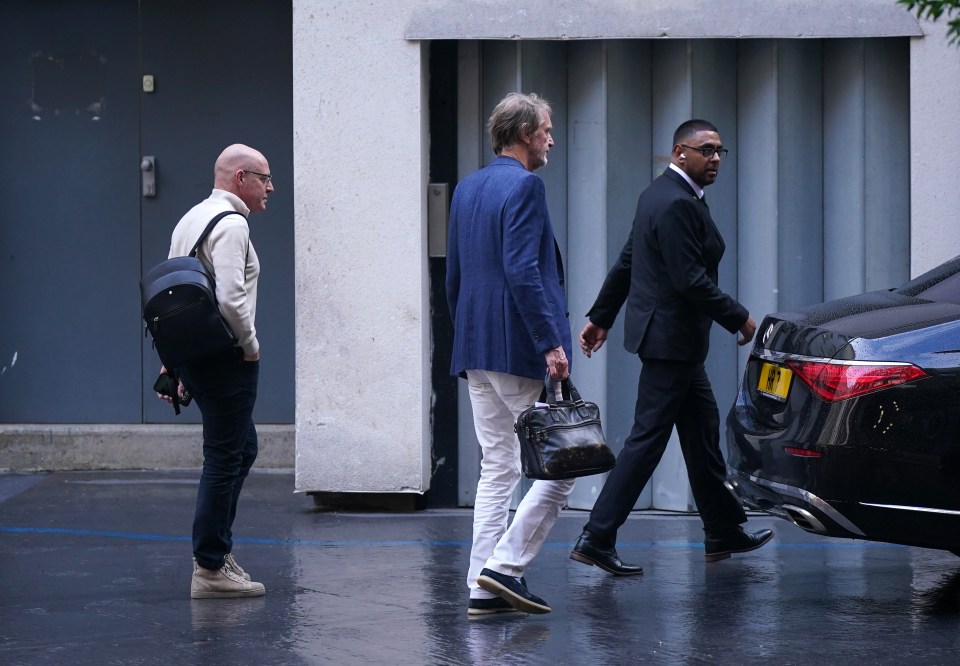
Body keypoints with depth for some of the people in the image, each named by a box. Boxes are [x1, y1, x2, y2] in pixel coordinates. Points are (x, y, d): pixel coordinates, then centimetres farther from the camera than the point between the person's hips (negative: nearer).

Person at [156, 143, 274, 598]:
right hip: (225, 357, -10)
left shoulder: (190, 220, 17)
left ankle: (219, 548, 23)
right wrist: (251, 345, -11)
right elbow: (230, 299, -25)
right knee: (224, 459, -5)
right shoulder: (230, 224, -14)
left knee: (243, 448, 20)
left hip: (191, 353, 10)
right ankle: (209, 570, -3)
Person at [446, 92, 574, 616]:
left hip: (477, 351, 9)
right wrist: (551, 343, -21)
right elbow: (522, 272, -21)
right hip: (520, 350, -9)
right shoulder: (524, 185, -12)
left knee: (497, 469, 10)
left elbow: (454, 276, 19)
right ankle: (505, 565, -7)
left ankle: (484, 587, 7)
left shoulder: (467, 188, 15)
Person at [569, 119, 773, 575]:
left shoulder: (661, 195, 13)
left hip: (667, 335, 11)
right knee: (648, 438, -8)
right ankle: (596, 539, -8)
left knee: (703, 431, 17)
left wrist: (601, 317, 24)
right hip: (671, 339, -11)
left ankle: (724, 532, 27)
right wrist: (738, 319, -15)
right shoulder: (677, 204, -20)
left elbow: (626, 261, 19)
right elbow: (690, 280, -24)